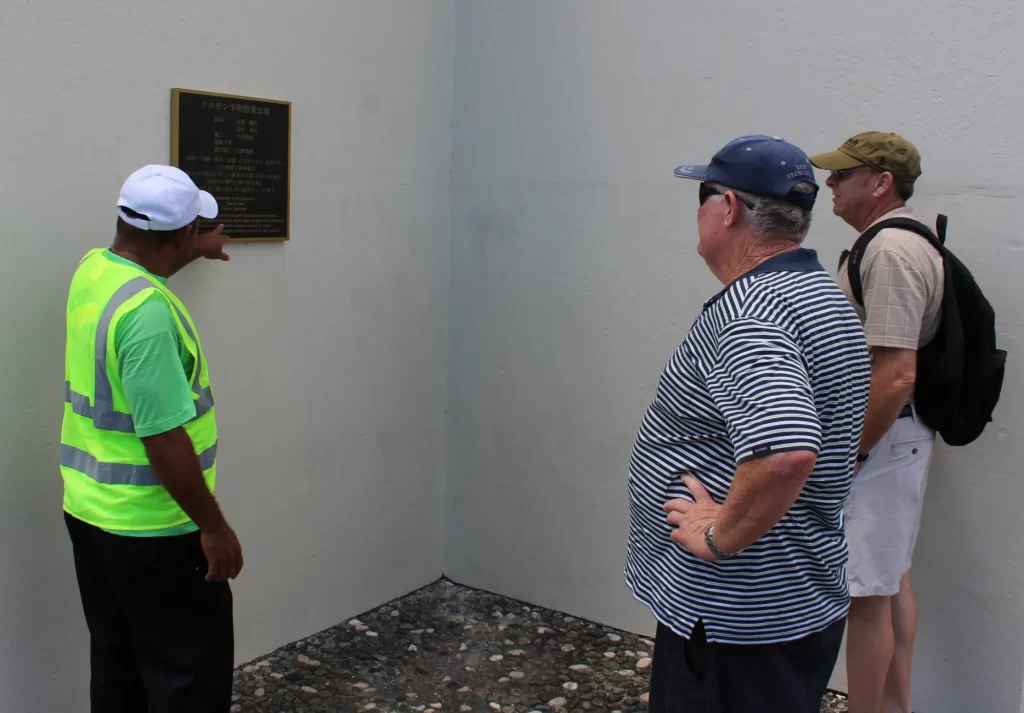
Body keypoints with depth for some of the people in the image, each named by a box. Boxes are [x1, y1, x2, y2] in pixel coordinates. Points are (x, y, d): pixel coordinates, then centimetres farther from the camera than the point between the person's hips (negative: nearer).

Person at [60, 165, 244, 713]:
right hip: (152, 529, -9)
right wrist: (213, 526, -18)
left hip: (91, 510, 9)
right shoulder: (147, 311, -27)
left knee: (118, 663, 21)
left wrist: (200, 251, 45)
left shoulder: (93, 270, 2)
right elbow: (164, 439, -27)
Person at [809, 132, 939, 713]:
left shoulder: (891, 251, -20)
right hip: (902, 435, 11)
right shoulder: (904, 243, 14)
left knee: (866, 592, -1)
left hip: (883, 438, -11)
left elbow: (897, 374, -27)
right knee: (893, 580, 19)